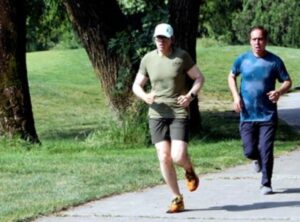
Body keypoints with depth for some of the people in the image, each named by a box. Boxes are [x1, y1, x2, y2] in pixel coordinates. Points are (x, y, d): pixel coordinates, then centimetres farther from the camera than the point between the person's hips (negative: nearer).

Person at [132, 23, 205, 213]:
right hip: (157, 114, 3)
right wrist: (145, 96, -10)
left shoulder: (182, 56, -3)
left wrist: (191, 95, -14)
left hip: (179, 113, -3)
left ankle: (190, 171, 24)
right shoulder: (148, 59, 4)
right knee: (164, 157, -4)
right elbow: (137, 85, 12)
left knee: (178, 156, -14)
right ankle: (177, 199, 9)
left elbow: (199, 78, 3)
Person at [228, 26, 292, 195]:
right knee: (249, 151, 1)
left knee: (266, 151, -6)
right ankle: (258, 159, 37)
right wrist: (236, 96, 2)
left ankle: (266, 184, 9)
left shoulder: (274, 61, -5)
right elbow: (232, 76, 18)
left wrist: (279, 92, -19)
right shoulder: (243, 59, 0)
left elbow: (287, 81, 3)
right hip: (247, 115, 2)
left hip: (268, 115, -2)